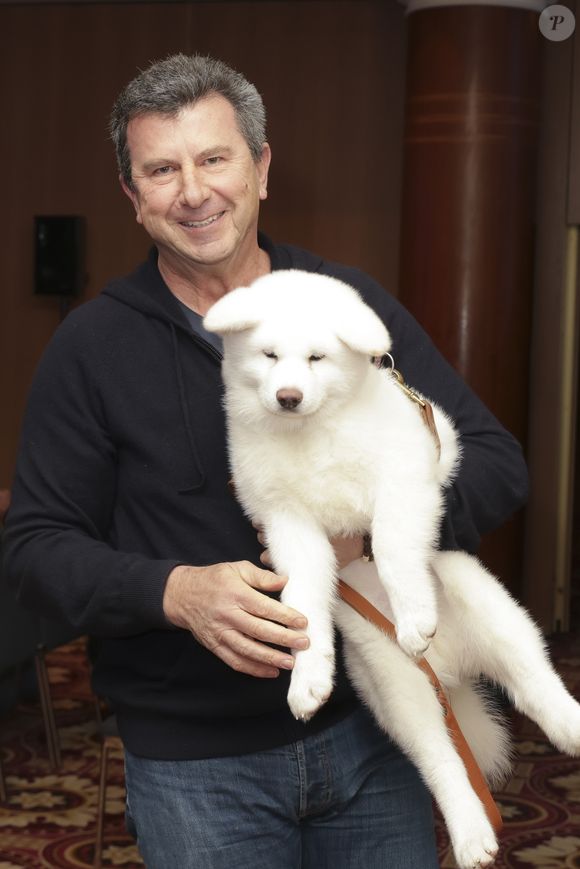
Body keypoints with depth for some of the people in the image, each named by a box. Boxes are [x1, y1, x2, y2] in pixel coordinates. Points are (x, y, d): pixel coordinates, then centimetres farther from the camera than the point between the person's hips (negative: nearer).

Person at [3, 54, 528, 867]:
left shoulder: (351, 302, 0)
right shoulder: (93, 344, -4)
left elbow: (496, 462, -1)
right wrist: (174, 592, -22)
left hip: (368, 729, 2)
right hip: (195, 760, -2)